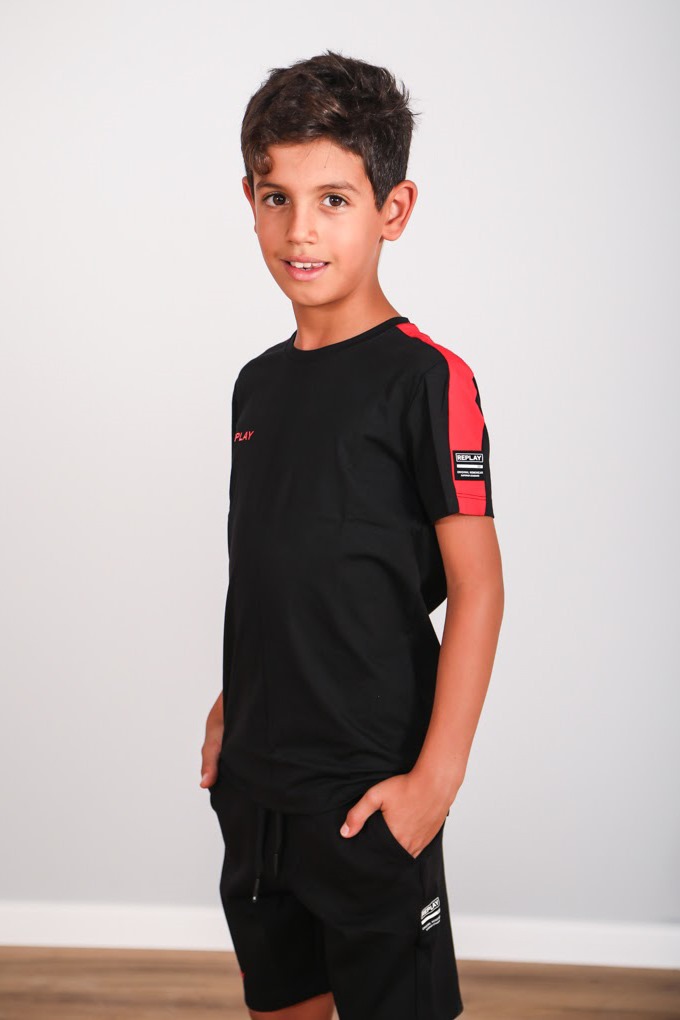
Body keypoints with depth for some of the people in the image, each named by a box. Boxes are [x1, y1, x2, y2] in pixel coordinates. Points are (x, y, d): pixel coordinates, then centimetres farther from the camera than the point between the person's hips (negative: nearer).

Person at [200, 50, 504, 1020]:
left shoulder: (426, 378, -14)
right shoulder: (259, 382, 7)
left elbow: (476, 587, -15)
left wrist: (436, 776, -18)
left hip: (369, 789, -7)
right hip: (254, 779, 7)